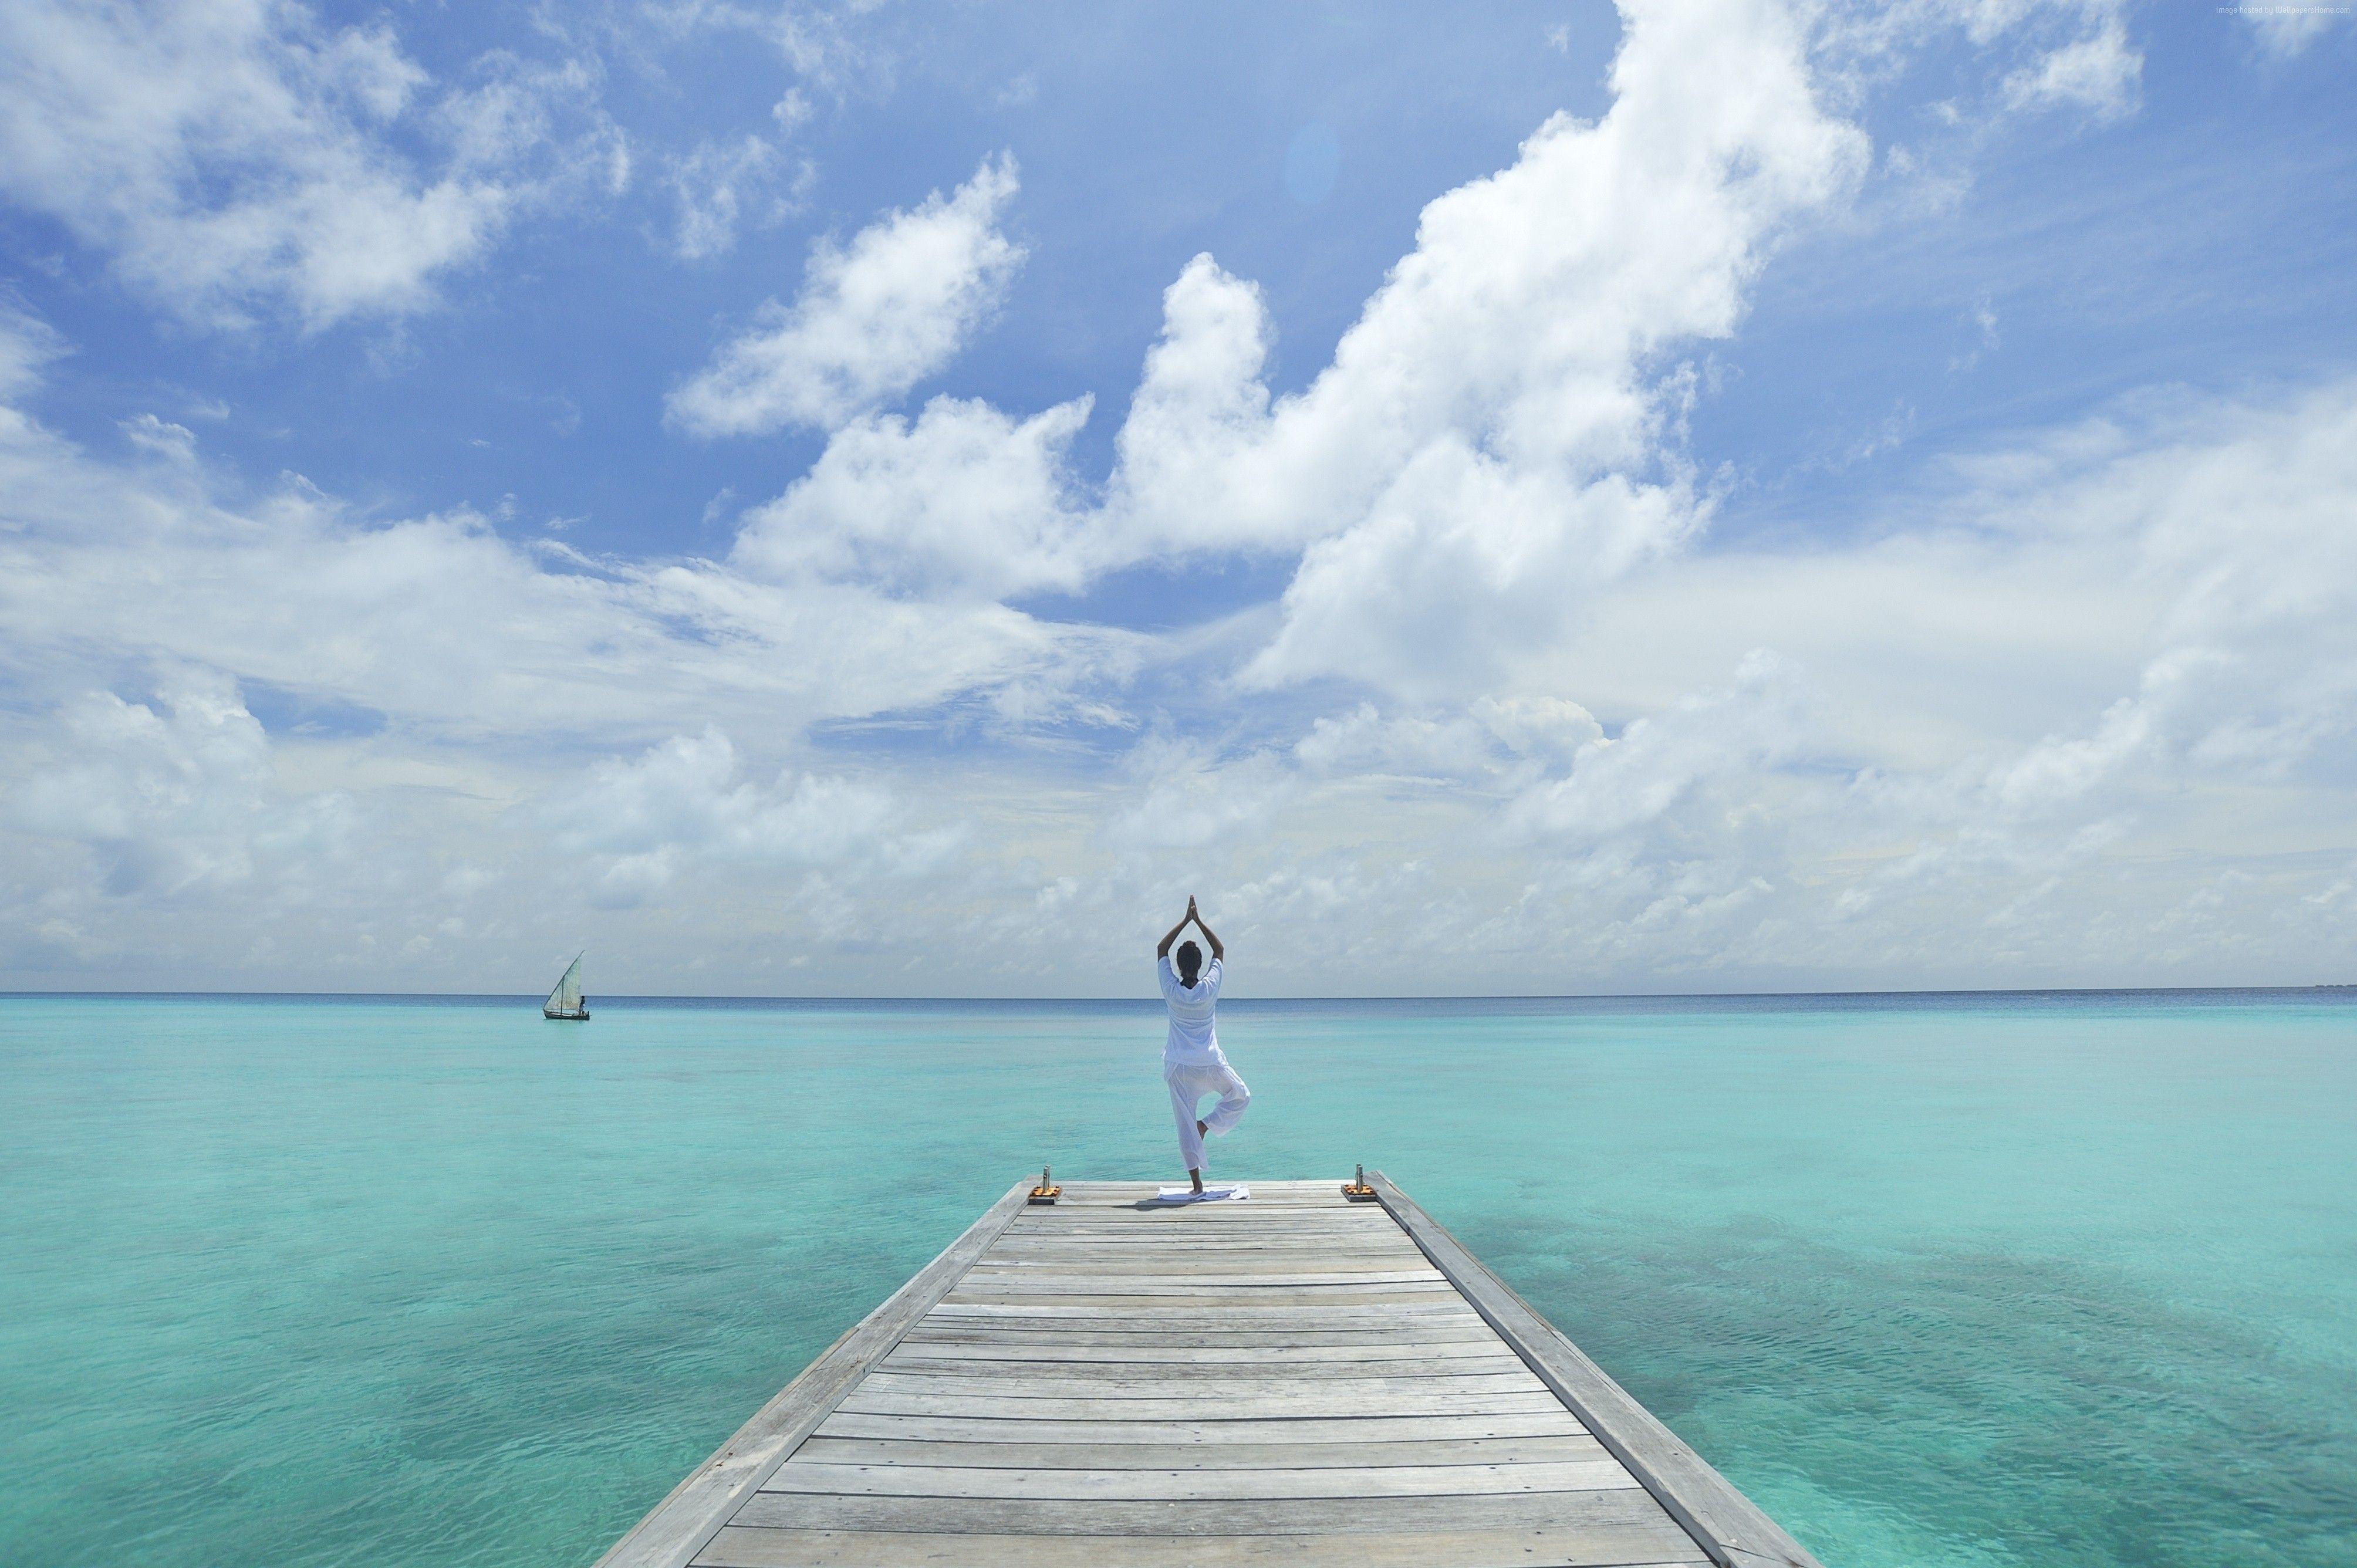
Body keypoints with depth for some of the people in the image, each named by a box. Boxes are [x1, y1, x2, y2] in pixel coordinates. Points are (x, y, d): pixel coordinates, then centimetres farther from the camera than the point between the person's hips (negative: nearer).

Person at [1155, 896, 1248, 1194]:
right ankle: (1206, 1126, 4)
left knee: (1186, 1123, 4)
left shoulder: (1171, 990, -8)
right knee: (1240, 1097, 23)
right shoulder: (1209, 988, -9)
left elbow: (1161, 949, 3)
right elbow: (1220, 951, 4)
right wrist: (1199, 921, 5)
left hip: (1179, 1067, 1)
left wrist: (1185, 920, 5)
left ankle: (1196, 1182, 2)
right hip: (1211, 1065, -1)